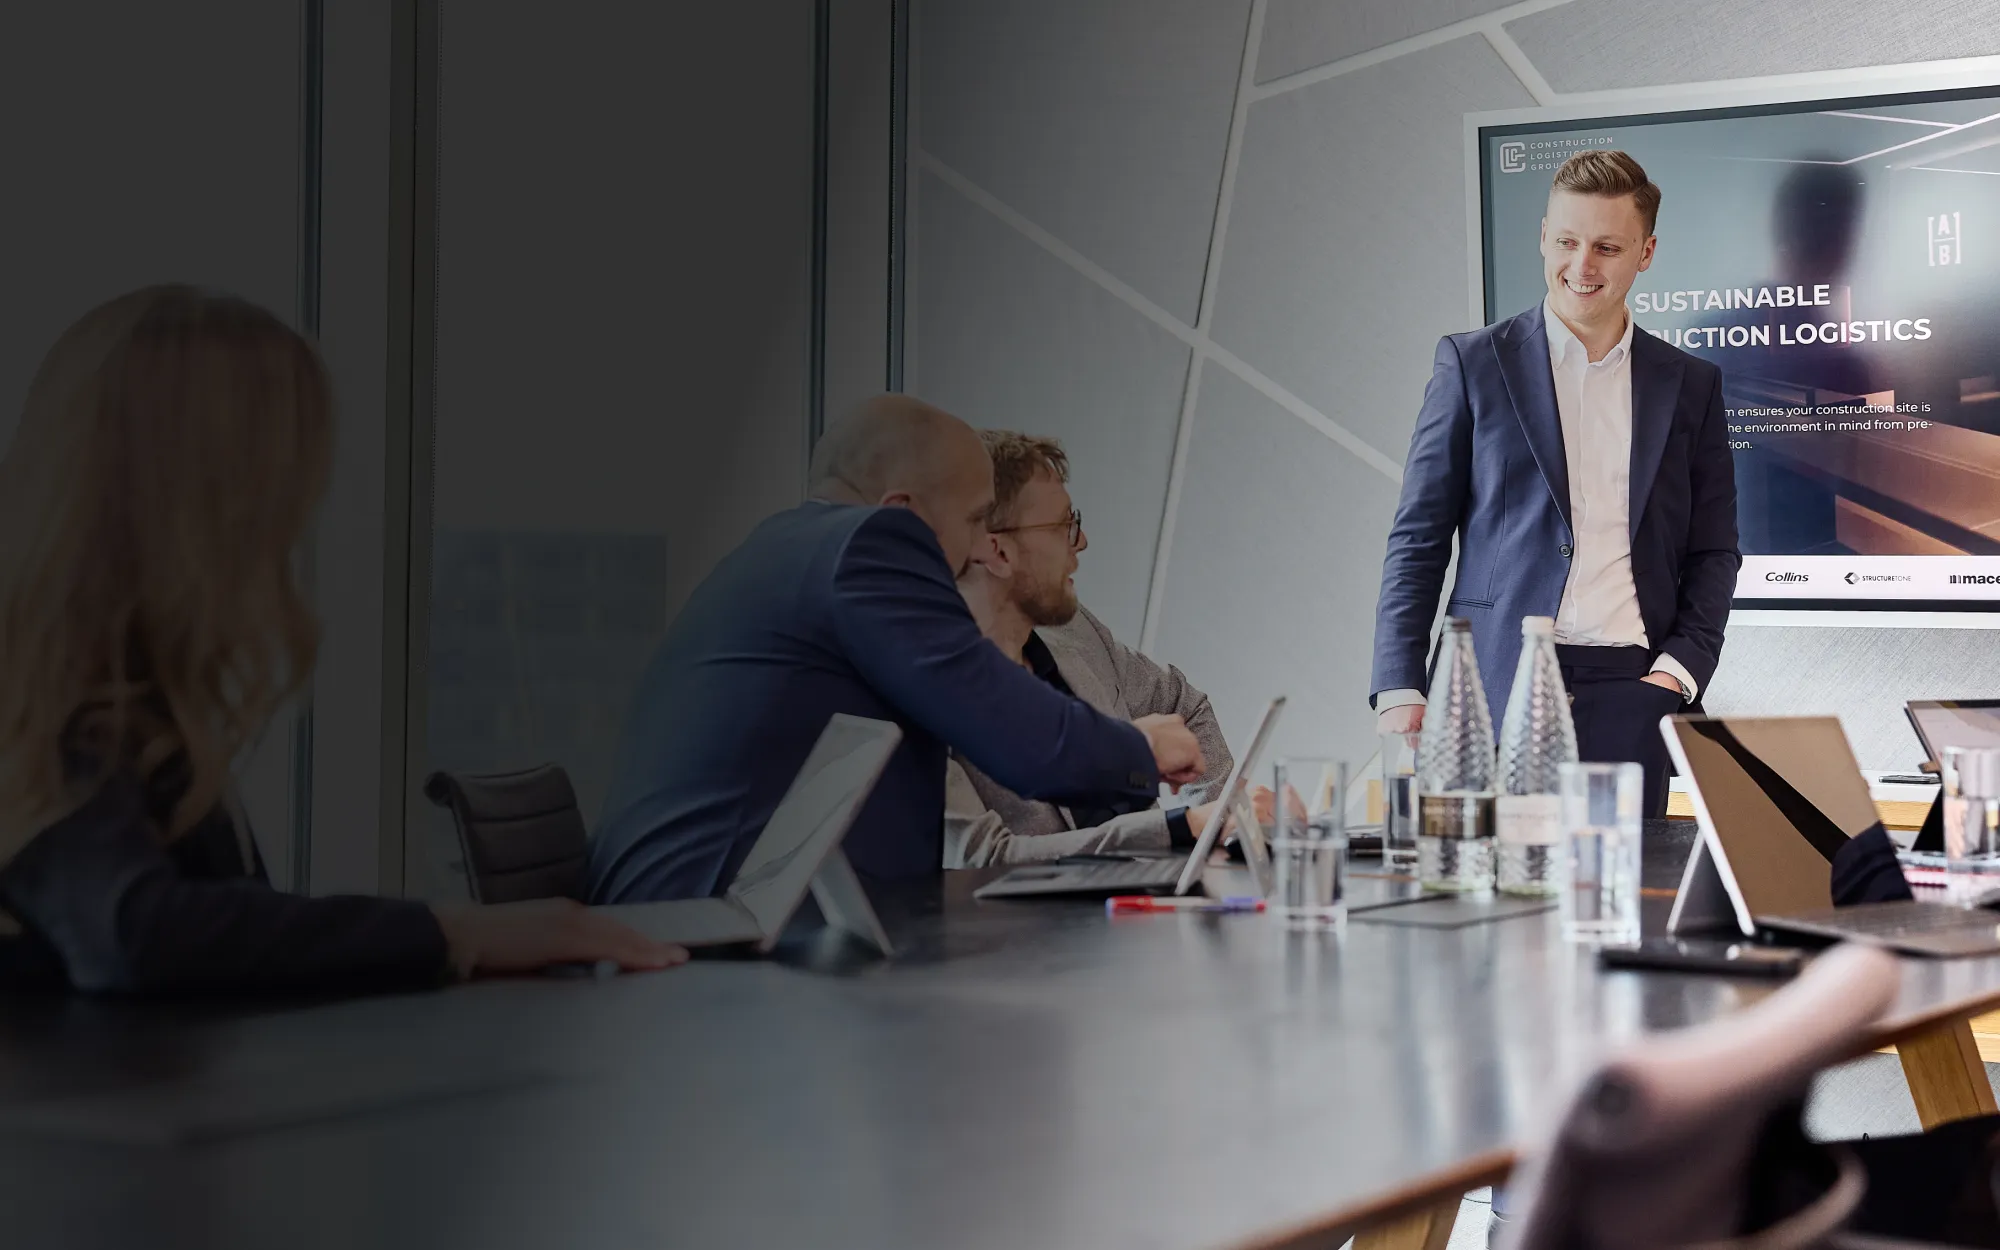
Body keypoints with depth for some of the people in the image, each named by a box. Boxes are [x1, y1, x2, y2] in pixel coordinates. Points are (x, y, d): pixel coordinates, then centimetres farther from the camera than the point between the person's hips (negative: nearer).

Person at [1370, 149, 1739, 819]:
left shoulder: (1691, 384, 13)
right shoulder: (1473, 362, 7)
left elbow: (1713, 552, 16)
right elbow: (1418, 539, 5)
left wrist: (1680, 669, 0)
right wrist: (1400, 690, -3)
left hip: (1628, 700, 2)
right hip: (1494, 687, -1)